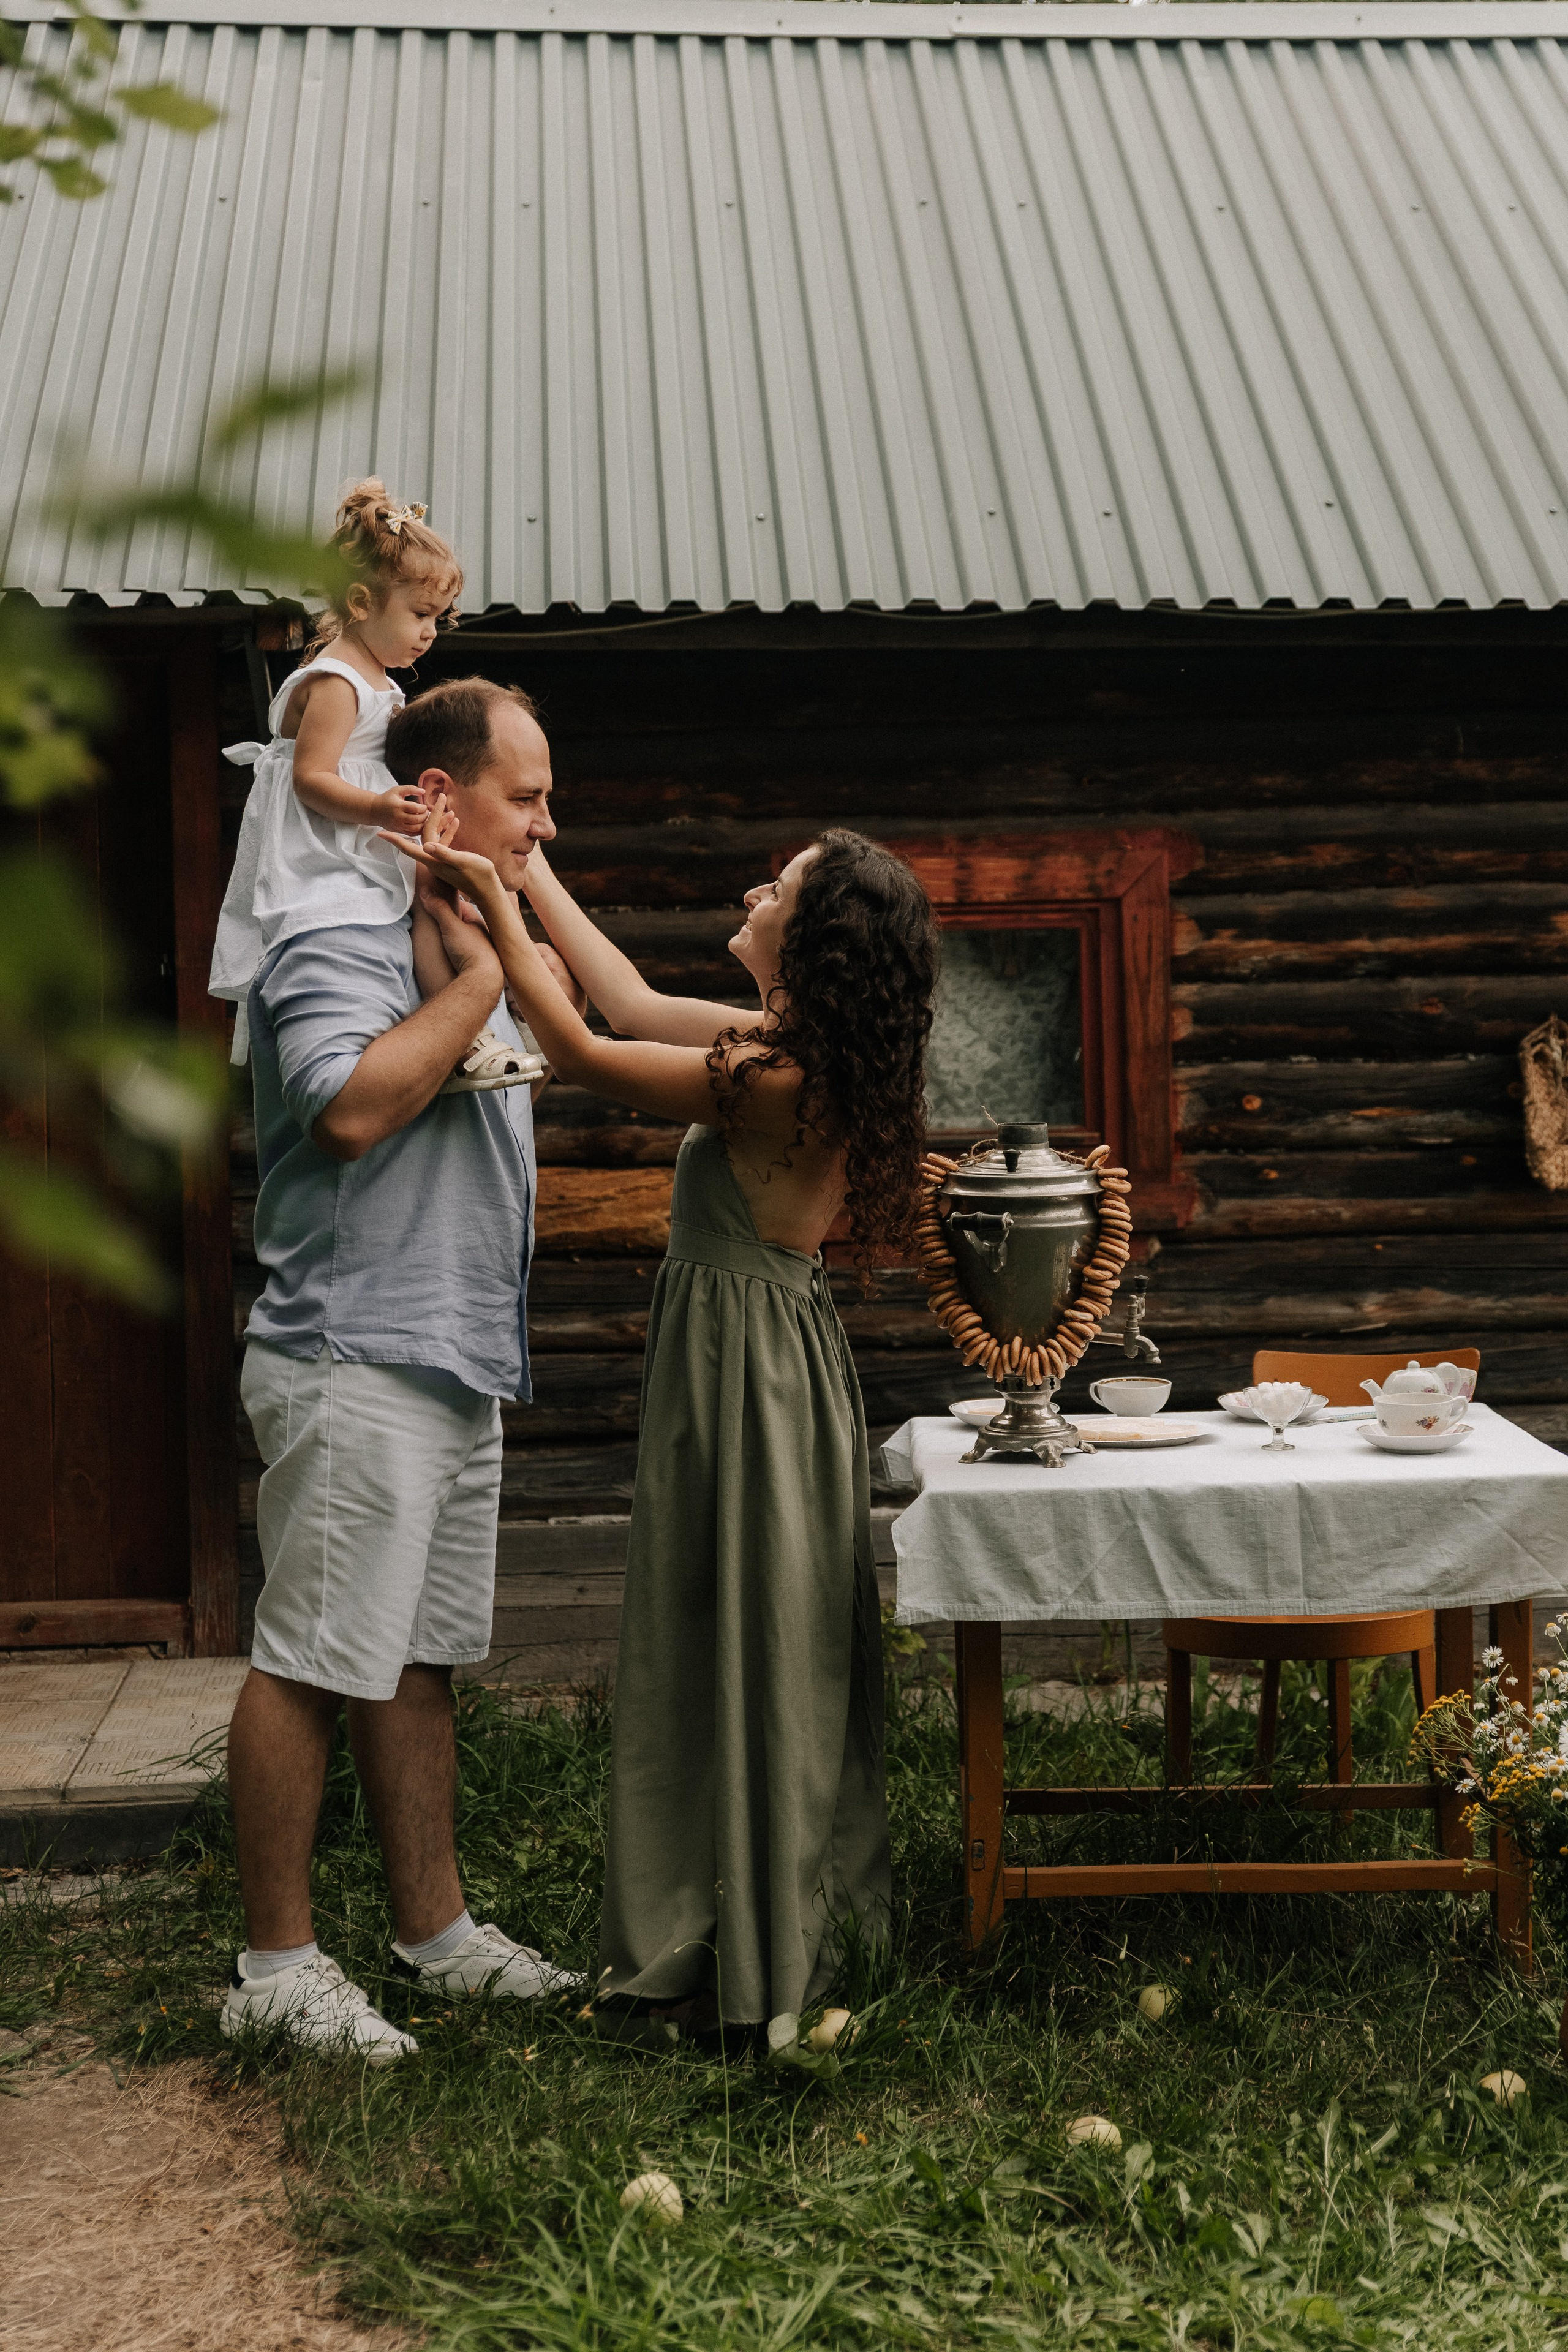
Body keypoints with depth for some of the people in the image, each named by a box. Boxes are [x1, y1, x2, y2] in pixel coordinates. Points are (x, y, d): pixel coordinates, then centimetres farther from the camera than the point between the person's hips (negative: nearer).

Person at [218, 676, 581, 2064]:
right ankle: (276, 1965, 3)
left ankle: (437, 1933, 22)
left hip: (456, 1367, 10)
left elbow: (564, 1026, 35)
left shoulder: (468, 936, 20)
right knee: (312, 1665, -5)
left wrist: (519, 911, 21)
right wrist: (479, 977, -19)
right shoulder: (339, 943, -12)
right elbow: (352, 1106, -28)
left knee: (418, 1662, 14)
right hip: (356, 1363, -10)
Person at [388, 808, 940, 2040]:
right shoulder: (792, 1047, 5)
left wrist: (492, 903, -11)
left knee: (723, 1653, -1)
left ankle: (722, 1974, 9)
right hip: (781, 1357, 10)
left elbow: (580, 1051, -16)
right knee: (785, 1649, 17)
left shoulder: (774, 1081, -22)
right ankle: (801, 1927, 29)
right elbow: (637, 1005, 13)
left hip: (741, 1370, -10)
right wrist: (529, 870, 14)